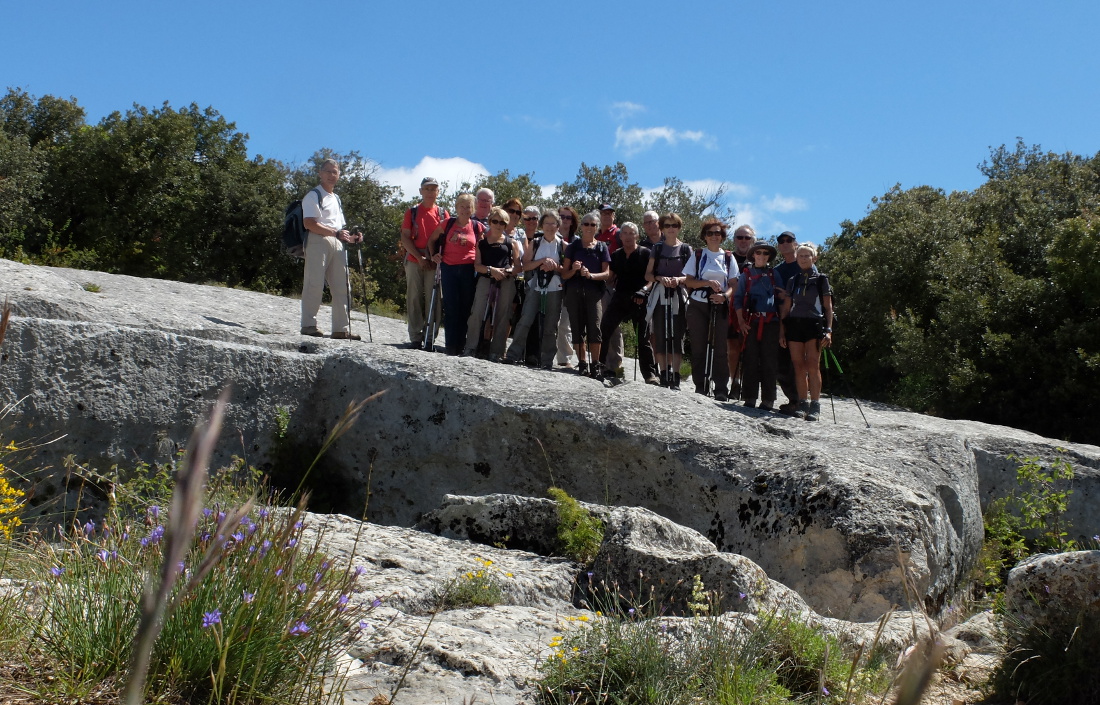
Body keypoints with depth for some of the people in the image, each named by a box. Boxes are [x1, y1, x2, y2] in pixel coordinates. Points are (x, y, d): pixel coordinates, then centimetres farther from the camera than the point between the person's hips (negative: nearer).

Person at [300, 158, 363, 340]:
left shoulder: (336, 198, 27)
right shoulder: (314, 196, 1)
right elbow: (309, 223, -13)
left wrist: (351, 238, 10)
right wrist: (336, 233, -20)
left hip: (337, 244, 8)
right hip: (318, 242, -8)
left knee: (342, 287, 3)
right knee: (314, 284, -9)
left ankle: (341, 328, 5)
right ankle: (308, 325, -5)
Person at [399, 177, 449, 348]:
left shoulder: (443, 214, 11)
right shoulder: (412, 212, 9)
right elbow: (405, 238, 2)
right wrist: (419, 257, -9)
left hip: (435, 263, 0)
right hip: (414, 261, 0)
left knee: (432, 300, -3)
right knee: (414, 299, -1)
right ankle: (415, 337, 2)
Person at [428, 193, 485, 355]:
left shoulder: (477, 227, 5)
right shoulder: (447, 223, 5)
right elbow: (432, 240, 17)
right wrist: (434, 255, 5)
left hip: (468, 270, 0)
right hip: (449, 269, 0)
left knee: (466, 308, 2)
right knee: (451, 308, -1)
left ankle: (462, 346, 9)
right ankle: (451, 347, 1)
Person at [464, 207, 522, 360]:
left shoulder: (511, 243, 14)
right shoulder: (481, 242, 14)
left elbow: (518, 265, 9)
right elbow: (477, 265, 5)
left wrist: (507, 271, -11)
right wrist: (491, 270, -13)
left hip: (506, 282, 1)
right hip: (485, 280, 0)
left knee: (501, 317, -1)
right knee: (477, 313, -13)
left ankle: (496, 353, 3)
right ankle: (470, 349, -8)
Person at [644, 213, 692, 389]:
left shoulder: (686, 249, 9)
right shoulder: (658, 248, 12)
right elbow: (648, 275, 10)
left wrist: (679, 279, -13)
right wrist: (660, 278, -10)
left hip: (678, 296, -1)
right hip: (660, 295, 1)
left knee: (677, 335, -6)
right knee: (660, 334, -3)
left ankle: (675, 376, -7)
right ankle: (664, 374, 3)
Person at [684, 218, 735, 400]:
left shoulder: (728, 257, 11)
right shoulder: (697, 255, 9)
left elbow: (733, 284, 7)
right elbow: (689, 282, 3)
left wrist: (724, 295, -14)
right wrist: (708, 283, -13)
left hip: (720, 307, 0)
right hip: (698, 306, 0)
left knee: (719, 348, -4)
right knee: (698, 348, -1)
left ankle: (721, 390, -2)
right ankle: (700, 388, 3)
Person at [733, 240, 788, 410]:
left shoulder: (774, 275, 13)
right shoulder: (746, 274, 11)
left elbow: (782, 299, 9)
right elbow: (738, 299, 7)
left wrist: (782, 328, -2)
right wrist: (741, 321, -4)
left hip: (771, 322, 0)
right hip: (751, 322, 0)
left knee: (769, 362, 0)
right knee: (750, 361, -1)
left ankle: (768, 399, 3)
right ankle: (749, 398, 3)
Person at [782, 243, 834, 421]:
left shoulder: (821, 279, 6)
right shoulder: (792, 281, 15)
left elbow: (828, 306, 4)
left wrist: (828, 329, -5)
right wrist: (783, 330, 8)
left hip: (814, 324, -3)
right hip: (794, 324, 3)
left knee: (812, 365, -10)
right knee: (799, 365, 0)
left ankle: (815, 406, -10)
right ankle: (802, 404, 3)